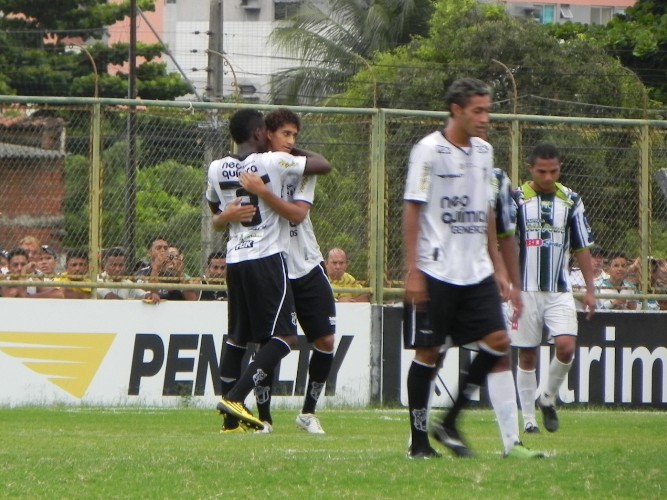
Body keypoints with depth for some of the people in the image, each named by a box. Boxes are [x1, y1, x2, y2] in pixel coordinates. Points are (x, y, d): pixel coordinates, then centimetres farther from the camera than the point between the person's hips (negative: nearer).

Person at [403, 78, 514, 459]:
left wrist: (498, 266, 16)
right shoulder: (429, 150, -8)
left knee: (498, 341, -4)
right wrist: (413, 272, -14)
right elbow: (412, 210, -9)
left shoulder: (484, 151, 12)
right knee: (429, 352, -2)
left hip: (477, 272, 6)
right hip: (437, 270, -6)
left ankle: (450, 423, 6)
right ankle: (419, 438, 7)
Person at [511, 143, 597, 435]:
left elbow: (582, 248, 11)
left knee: (566, 346, -15)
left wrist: (590, 289, 7)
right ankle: (528, 419, 11)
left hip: (560, 290, 2)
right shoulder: (517, 199, -2)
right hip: (525, 290, -2)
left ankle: (548, 398, 9)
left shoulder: (571, 201, 7)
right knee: (527, 355, 1)